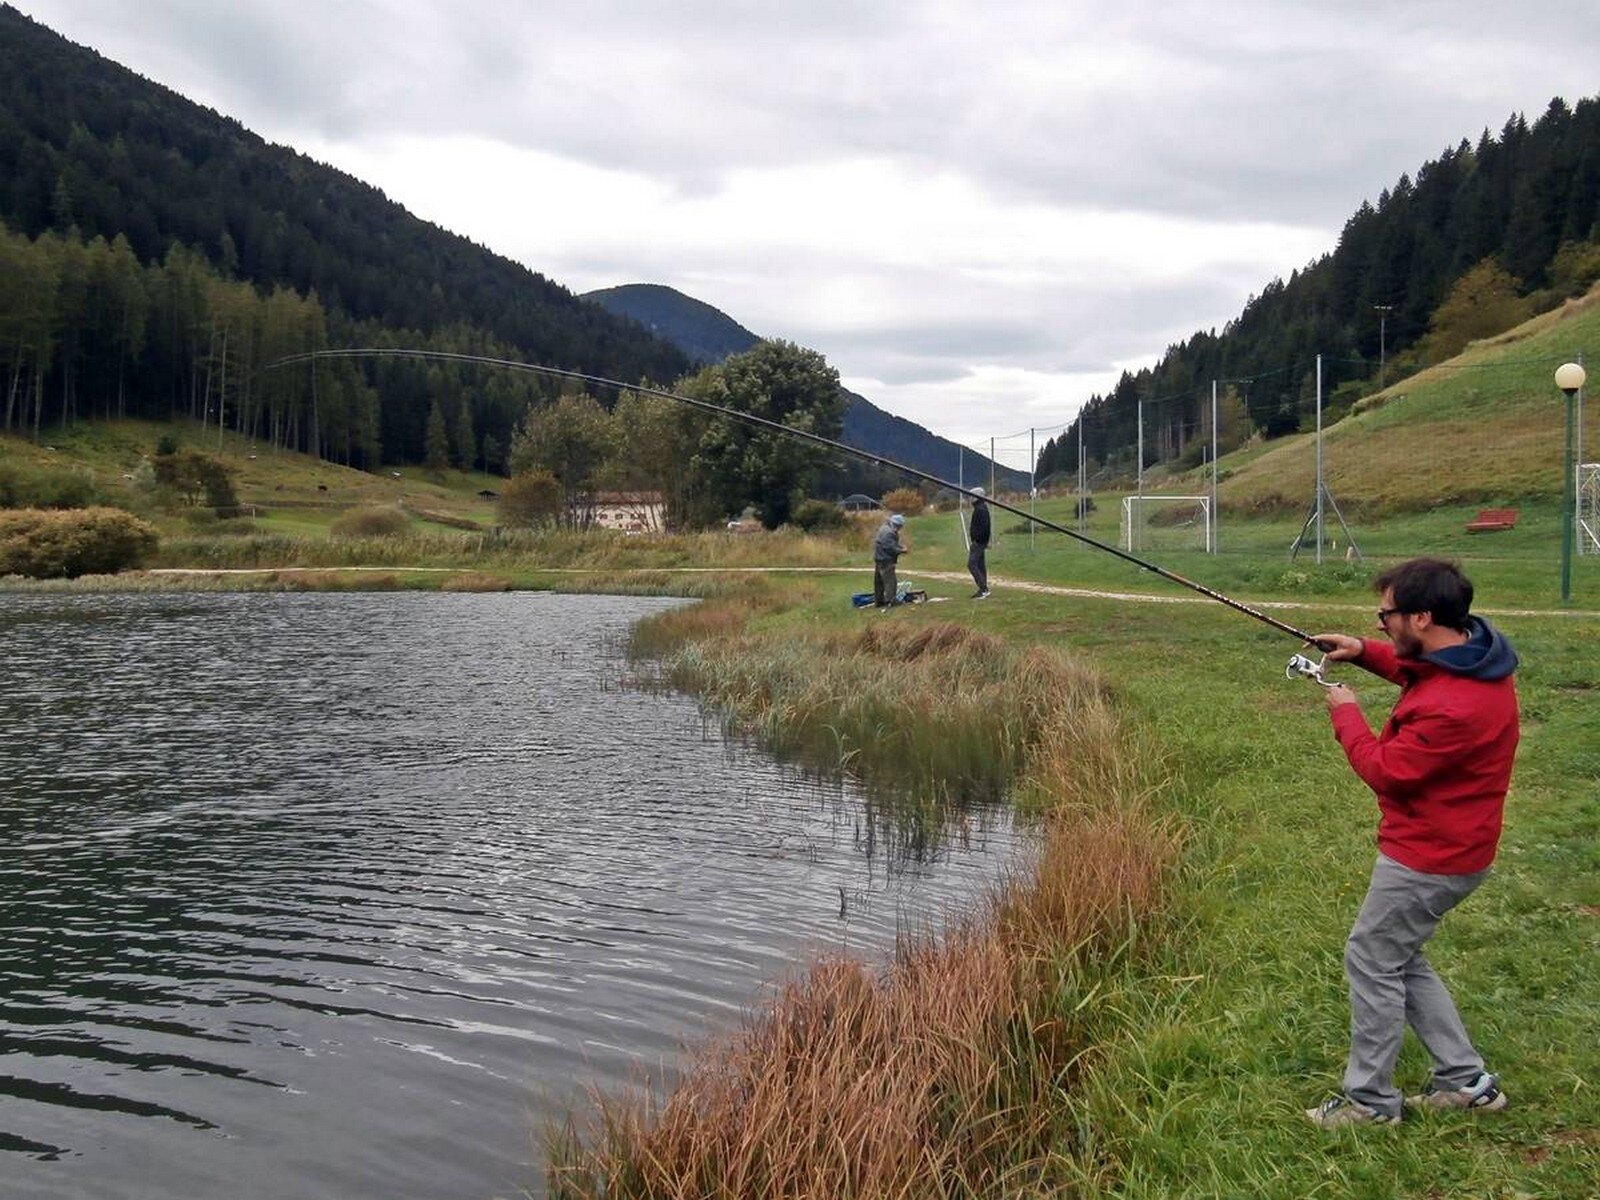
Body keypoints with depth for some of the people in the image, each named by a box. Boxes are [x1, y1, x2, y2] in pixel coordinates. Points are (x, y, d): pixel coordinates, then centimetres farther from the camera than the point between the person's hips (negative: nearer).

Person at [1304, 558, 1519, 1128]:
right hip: (1447, 847, 10)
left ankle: (1370, 1098, 17)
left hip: (1429, 859, -10)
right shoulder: (1472, 650, -1)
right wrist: (1366, 652, 5)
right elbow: (1420, 669, 22)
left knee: (1372, 961, 4)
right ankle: (1467, 1080, 27)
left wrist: (1346, 715, -7)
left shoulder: (1454, 707, -32)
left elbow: (1385, 771, -21)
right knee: (1398, 959, 21)